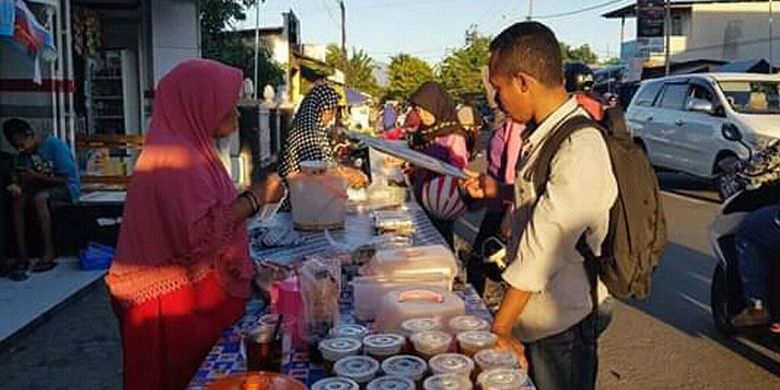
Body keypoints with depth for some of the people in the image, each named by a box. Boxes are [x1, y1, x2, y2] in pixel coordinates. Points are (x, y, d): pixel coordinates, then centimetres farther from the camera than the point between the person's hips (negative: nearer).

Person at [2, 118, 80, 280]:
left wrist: (36, 176, -27)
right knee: (17, 199, -21)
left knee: (39, 197, -34)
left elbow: (63, 180, -20)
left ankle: (49, 253, -28)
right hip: (43, 187, 7)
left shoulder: (55, 145, -20)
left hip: (67, 187, -7)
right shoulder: (25, 153, 1)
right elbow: (24, 178, 0)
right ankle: (22, 256, -22)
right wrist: (17, 185, -23)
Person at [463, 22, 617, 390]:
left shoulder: (580, 149, -26)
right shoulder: (544, 132, 1)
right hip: (533, 314, 8)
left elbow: (541, 248, -25)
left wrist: (499, 329, -19)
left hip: (560, 324, -8)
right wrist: (498, 190, 3)